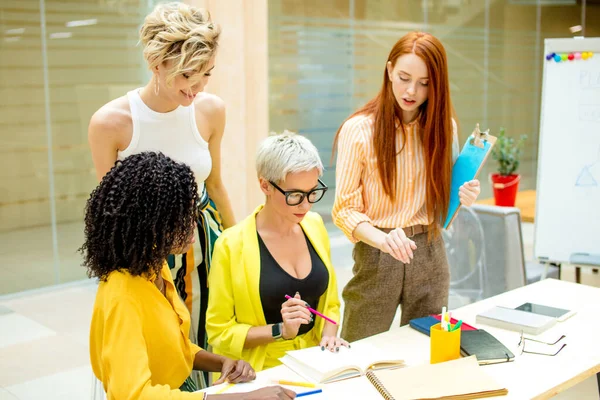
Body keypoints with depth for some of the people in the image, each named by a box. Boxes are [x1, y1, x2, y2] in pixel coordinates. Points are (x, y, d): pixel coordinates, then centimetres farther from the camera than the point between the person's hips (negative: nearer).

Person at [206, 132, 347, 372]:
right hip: (263, 371, -4)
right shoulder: (231, 245, -12)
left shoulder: (314, 226, 5)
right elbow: (219, 331, -6)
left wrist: (329, 335, -1)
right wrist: (280, 330, -17)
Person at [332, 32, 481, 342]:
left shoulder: (443, 126, 2)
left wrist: (464, 197, -8)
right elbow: (345, 209, -11)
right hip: (376, 257, -3)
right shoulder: (359, 130, -10)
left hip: (429, 253, 4)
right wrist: (383, 240, -28)